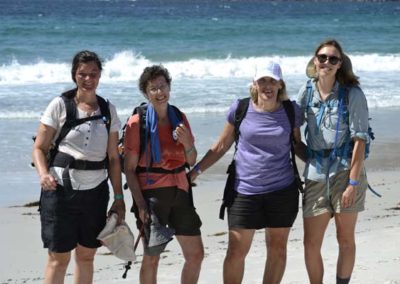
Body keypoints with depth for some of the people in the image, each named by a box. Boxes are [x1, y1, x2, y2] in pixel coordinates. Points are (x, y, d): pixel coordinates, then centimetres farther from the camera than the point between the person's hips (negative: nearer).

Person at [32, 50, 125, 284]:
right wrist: (43, 174, -22)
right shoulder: (60, 105, -2)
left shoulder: (108, 110, 8)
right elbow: (39, 148, -3)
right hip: (61, 188, -4)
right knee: (59, 257, -4)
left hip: (95, 190, 4)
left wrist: (119, 198, 7)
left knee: (86, 256, 10)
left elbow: (113, 158, 10)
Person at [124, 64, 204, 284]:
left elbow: (192, 161, 13)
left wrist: (187, 142, -8)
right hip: (152, 192, -5)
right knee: (152, 258, -1)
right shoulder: (138, 122, -7)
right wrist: (140, 203, -16)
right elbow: (129, 168, -8)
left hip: (179, 191, 6)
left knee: (196, 254, 8)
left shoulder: (179, 117, 8)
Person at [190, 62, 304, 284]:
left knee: (277, 249, 8)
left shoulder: (291, 111, 1)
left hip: (282, 190, 1)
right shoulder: (240, 109, -2)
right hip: (245, 190, -1)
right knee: (236, 251, -2)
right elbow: (221, 146, 7)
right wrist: (196, 171, 2)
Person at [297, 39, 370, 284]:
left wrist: (353, 182, -15)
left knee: (346, 240, 6)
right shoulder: (307, 92, 3)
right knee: (311, 243, 2)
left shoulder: (352, 94, -7)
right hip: (316, 175, 3)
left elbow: (360, 140, -11)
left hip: (346, 172, -3)